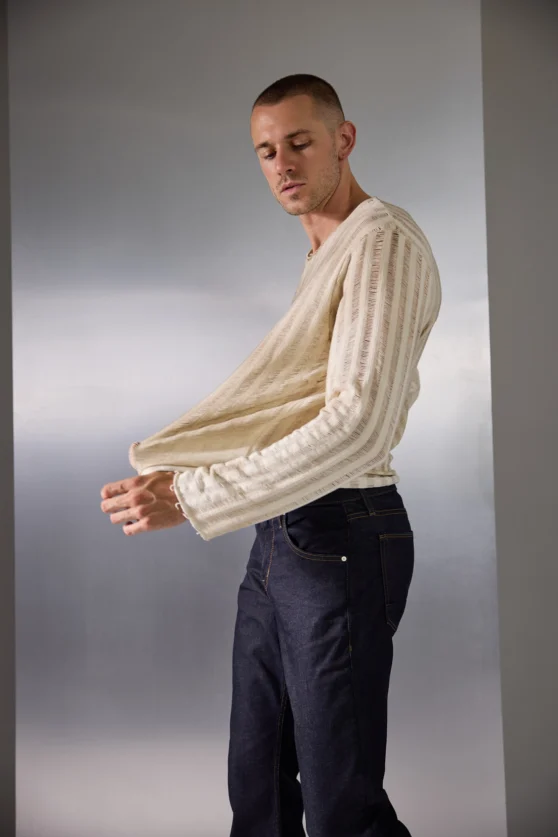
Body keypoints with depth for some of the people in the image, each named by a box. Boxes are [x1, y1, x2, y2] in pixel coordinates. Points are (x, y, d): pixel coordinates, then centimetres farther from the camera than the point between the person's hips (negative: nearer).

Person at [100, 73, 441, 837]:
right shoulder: (325, 255, 20)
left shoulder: (384, 240, -11)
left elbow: (359, 424, -24)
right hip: (280, 537, 9)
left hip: (340, 539, -9)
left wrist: (192, 497, -24)